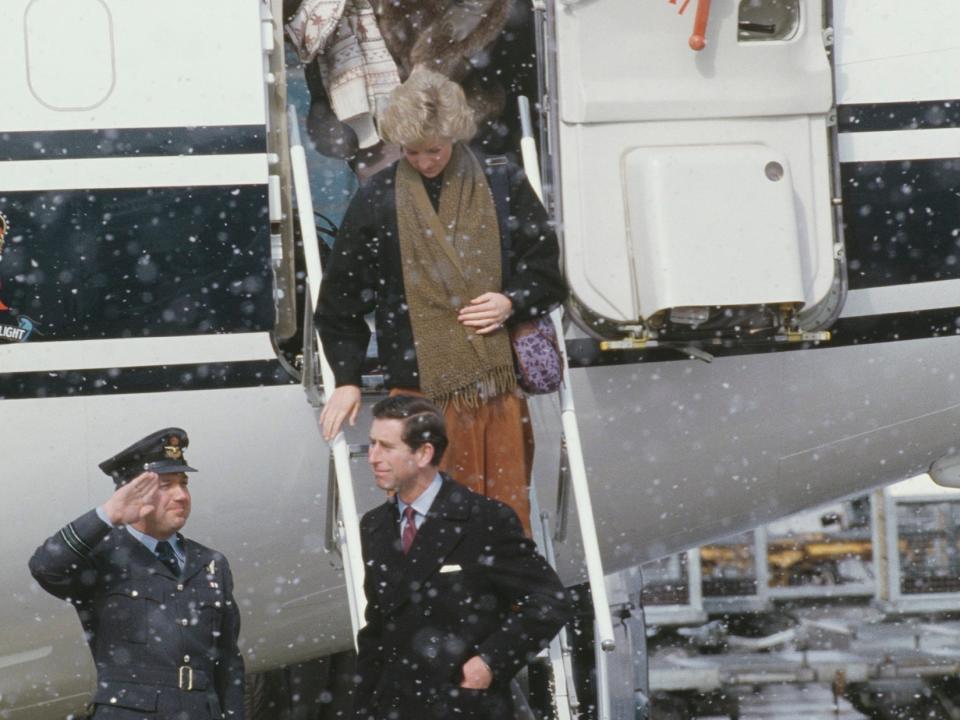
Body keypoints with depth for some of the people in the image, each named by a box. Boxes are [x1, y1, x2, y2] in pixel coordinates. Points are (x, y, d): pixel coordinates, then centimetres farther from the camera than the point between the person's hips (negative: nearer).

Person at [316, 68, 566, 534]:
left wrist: (513, 302, -7)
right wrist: (347, 379, 3)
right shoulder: (377, 201, 5)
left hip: (497, 381, 1)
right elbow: (341, 299, 8)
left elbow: (546, 269, 13)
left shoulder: (503, 187, 6)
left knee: (509, 512, 2)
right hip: (420, 387, -1)